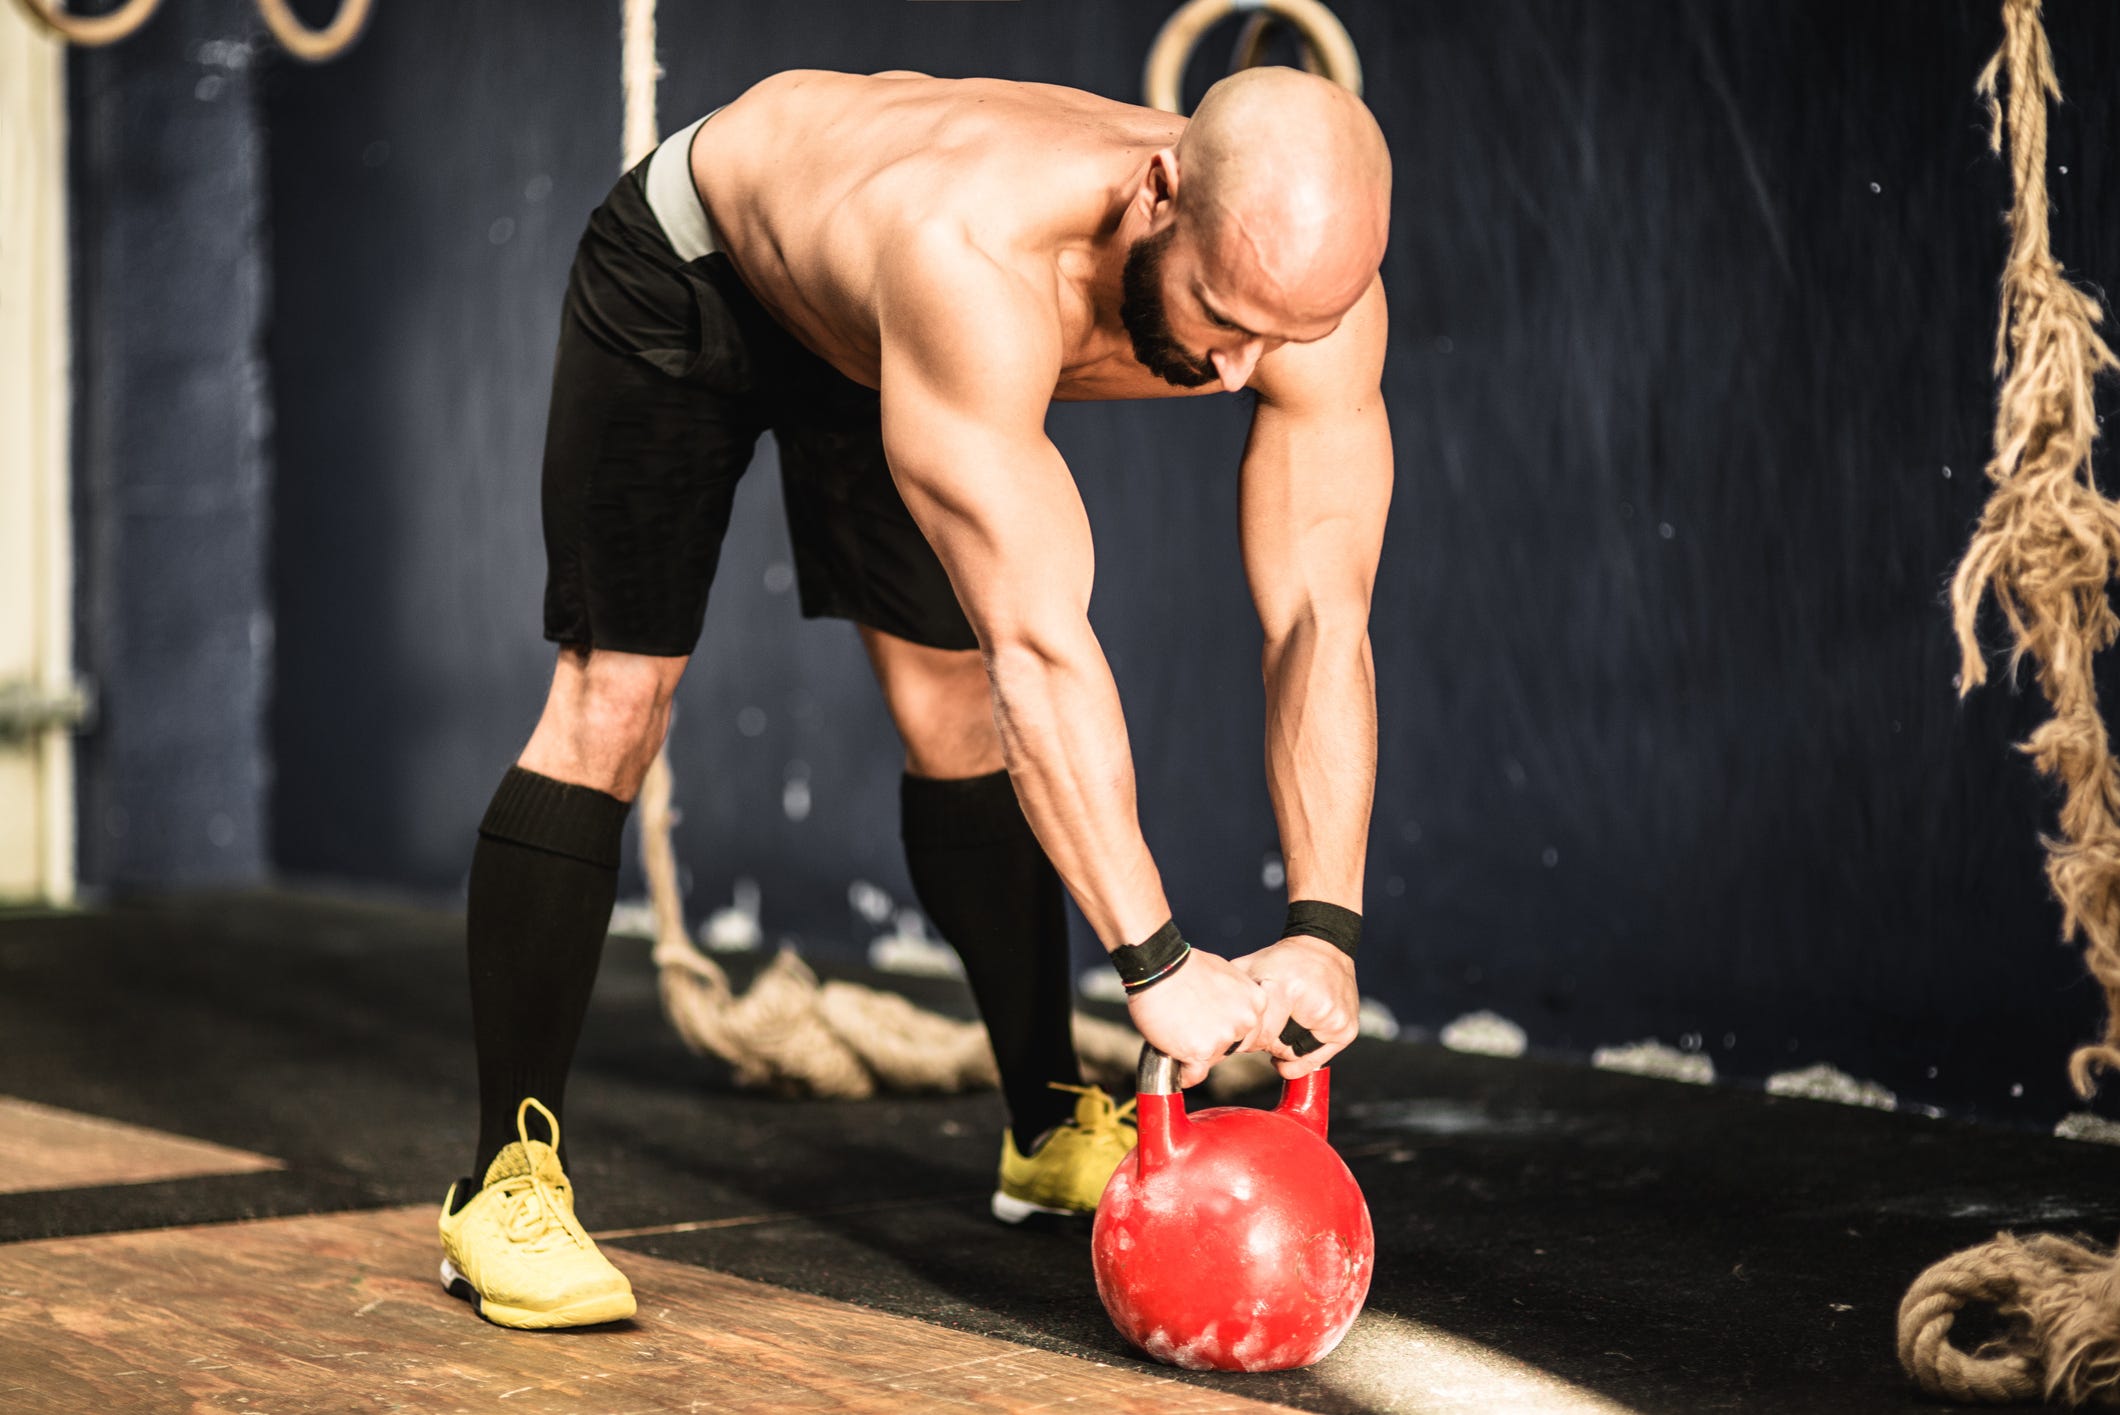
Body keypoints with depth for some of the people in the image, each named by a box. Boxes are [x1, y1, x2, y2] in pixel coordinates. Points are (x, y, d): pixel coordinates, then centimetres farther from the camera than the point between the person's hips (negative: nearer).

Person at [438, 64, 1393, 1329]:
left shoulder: (1311, 284, -30)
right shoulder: (975, 258, -49)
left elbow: (1324, 621, -27)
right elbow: (1038, 644, -50)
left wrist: (1324, 931, -35)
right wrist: (1156, 961, -49)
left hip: (869, 326, 5)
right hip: (693, 264, -5)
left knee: (958, 710, 4)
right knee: (613, 698, -12)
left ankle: (1053, 1130, 18)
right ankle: (508, 1182, -7)